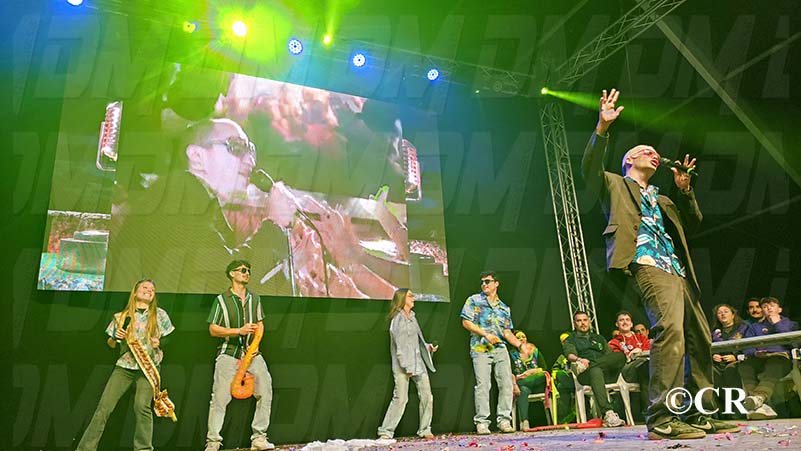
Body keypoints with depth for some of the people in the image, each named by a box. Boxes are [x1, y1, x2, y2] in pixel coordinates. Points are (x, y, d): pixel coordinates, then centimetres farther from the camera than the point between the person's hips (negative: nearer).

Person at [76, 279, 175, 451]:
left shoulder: (159, 314, 5)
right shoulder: (122, 316, 8)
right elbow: (111, 344, 16)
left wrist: (159, 343, -10)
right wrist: (115, 337, -5)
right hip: (124, 366, 2)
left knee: (141, 406, -19)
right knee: (104, 407, -6)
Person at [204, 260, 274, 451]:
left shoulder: (254, 298, 13)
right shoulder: (221, 299, 1)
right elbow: (213, 329, -3)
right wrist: (239, 331, -14)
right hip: (228, 353, -4)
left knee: (265, 391, -4)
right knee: (220, 398, -6)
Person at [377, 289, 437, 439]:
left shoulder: (412, 317, 14)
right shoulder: (398, 319, -10)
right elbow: (400, 345, -14)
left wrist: (428, 346, 6)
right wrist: (407, 367, -17)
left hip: (418, 362, 8)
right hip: (402, 365, -8)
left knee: (427, 397, 5)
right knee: (400, 398, -8)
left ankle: (425, 430, 18)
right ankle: (386, 432, 2)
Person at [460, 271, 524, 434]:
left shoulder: (504, 308, 18)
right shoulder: (474, 300, 6)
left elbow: (507, 332, 14)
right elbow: (466, 322, -3)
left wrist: (521, 345, -1)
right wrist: (486, 334, -11)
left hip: (500, 349, 4)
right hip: (480, 349, -4)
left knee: (506, 383, -2)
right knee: (483, 385, -6)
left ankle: (503, 419, 7)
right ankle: (481, 422, 1)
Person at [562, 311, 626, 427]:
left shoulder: (599, 338, 34)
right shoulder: (570, 340, 23)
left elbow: (610, 355, 20)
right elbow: (570, 354, 2)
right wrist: (578, 359, -22)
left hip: (607, 372, 3)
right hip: (585, 375, -3)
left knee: (621, 356, -27)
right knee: (595, 372, -41)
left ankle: (584, 367, -35)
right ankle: (608, 414, -52)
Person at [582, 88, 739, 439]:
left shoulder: (661, 199, 34)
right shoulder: (615, 185, 15)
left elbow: (693, 221, 28)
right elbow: (590, 168, -4)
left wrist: (684, 190, 13)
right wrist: (602, 128, -15)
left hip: (678, 272, 9)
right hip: (649, 267, -8)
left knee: (700, 340, 7)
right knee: (670, 330, -26)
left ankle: (700, 416, 17)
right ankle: (661, 420, -26)